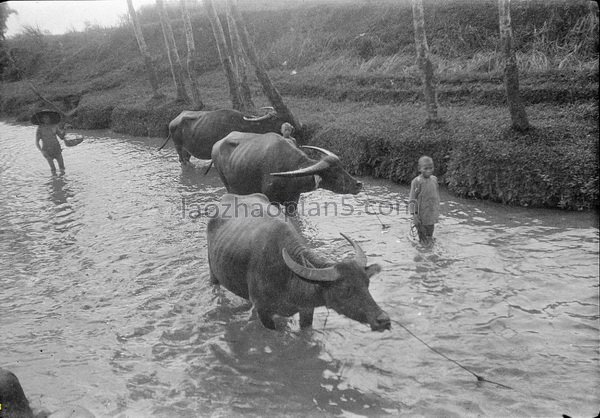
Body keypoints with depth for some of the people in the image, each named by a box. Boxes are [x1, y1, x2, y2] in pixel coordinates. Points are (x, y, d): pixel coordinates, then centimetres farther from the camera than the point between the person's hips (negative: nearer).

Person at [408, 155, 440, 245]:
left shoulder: (434, 179, -1)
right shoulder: (416, 181, -18)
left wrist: (437, 210, 16)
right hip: (421, 214, -5)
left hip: (432, 213, 5)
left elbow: (436, 195, 12)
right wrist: (414, 214, -18)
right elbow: (412, 199, -15)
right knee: (421, 230, 10)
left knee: (430, 228, 18)